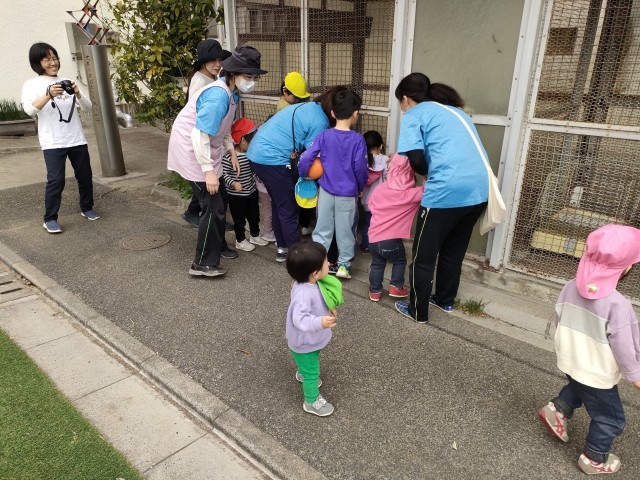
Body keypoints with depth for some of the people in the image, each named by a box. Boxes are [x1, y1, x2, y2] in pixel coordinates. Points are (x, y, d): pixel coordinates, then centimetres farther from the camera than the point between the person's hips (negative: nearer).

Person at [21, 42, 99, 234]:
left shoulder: (67, 81, 13)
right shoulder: (31, 84, 1)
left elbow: (88, 107, 7)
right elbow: (29, 110, -16)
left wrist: (78, 94, -14)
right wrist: (49, 95, -31)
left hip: (77, 139, 4)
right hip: (52, 143, -4)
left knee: (85, 176, 9)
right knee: (56, 180, -11)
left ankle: (86, 208, 28)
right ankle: (50, 219, 1)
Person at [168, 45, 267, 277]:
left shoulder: (230, 92, 4)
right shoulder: (219, 95, -26)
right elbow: (199, 135, -30)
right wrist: (209, 170, -28)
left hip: (203, 148, 10)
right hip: (192, 151, -10)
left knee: (218, 200, 19)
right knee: (213, 207, -6)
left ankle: (217, 245, 38)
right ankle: (203, 264, 5)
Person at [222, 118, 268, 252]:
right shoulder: (229, 157, -22)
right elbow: (224, 174, -22)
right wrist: (233, 183, -35)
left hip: (252, 191, 7)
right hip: (236, 195, -7)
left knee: (254, 215, 20)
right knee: (239, 219, 10)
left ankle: (255, 236, 40)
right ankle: (240, 240, 27)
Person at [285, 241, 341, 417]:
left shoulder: (310, 283, -12)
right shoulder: (303, 294, -42)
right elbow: (300, 319, -47)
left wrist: (327, 308, -5)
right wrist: (320, 323, -59)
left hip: (311, 339, 9)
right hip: (304, 343, -9)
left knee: (310, 363, 36)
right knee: (312, 372, 13)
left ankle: (302, 373, 67)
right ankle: (311, 402, 37)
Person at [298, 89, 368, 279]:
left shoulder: (324, 136, -6)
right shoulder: (357, 139, -11)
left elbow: (305, 159, -10)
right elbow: (360, 168, -10)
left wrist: (303, 175, 9)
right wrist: (361, 187, 7)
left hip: (326, 190, 2)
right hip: (348, 193, -2)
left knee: (322, 227, 13)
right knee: (345, 229, 11)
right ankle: (344, 265, 18)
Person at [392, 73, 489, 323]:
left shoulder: (415, 114, 5)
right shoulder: (455, 111, 27)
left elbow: (415, 158, -10)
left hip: (448, 191, -8)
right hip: (480, 188, 8)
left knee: (423, 255, 11)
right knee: (454, 250, 26)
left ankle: (418, 311, 24)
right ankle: (445, 300, 41)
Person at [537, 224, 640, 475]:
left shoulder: (571, 287, -12)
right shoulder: (618, 304, -31)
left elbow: (559, 321, 3)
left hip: (569, 363, 6)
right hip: (598, 375, -5)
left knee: (578, 387, 38)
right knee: (610, 419, 19)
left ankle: (557, 410, 28)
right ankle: (594, 459, 34)